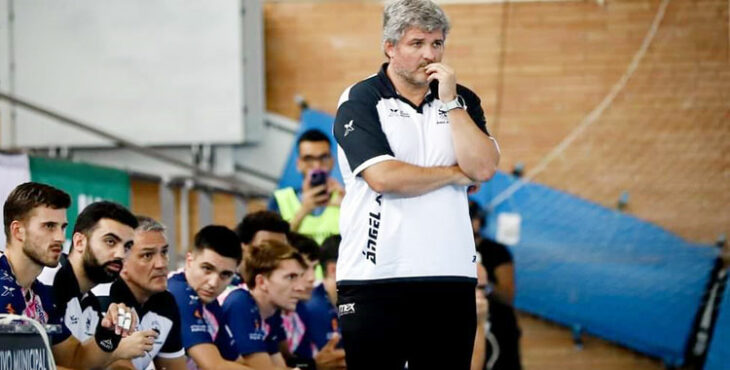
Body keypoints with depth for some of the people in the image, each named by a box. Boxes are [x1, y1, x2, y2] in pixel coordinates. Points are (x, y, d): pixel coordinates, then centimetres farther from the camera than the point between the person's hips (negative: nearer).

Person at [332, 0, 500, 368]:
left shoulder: (461, 100, 13)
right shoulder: (360, 101, 0)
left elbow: (484, 168, -2)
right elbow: (382, 177, -14)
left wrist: (449, 102, -5)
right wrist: (455, 174, -2)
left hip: (450, 275, 4)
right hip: (375, 278, -4)